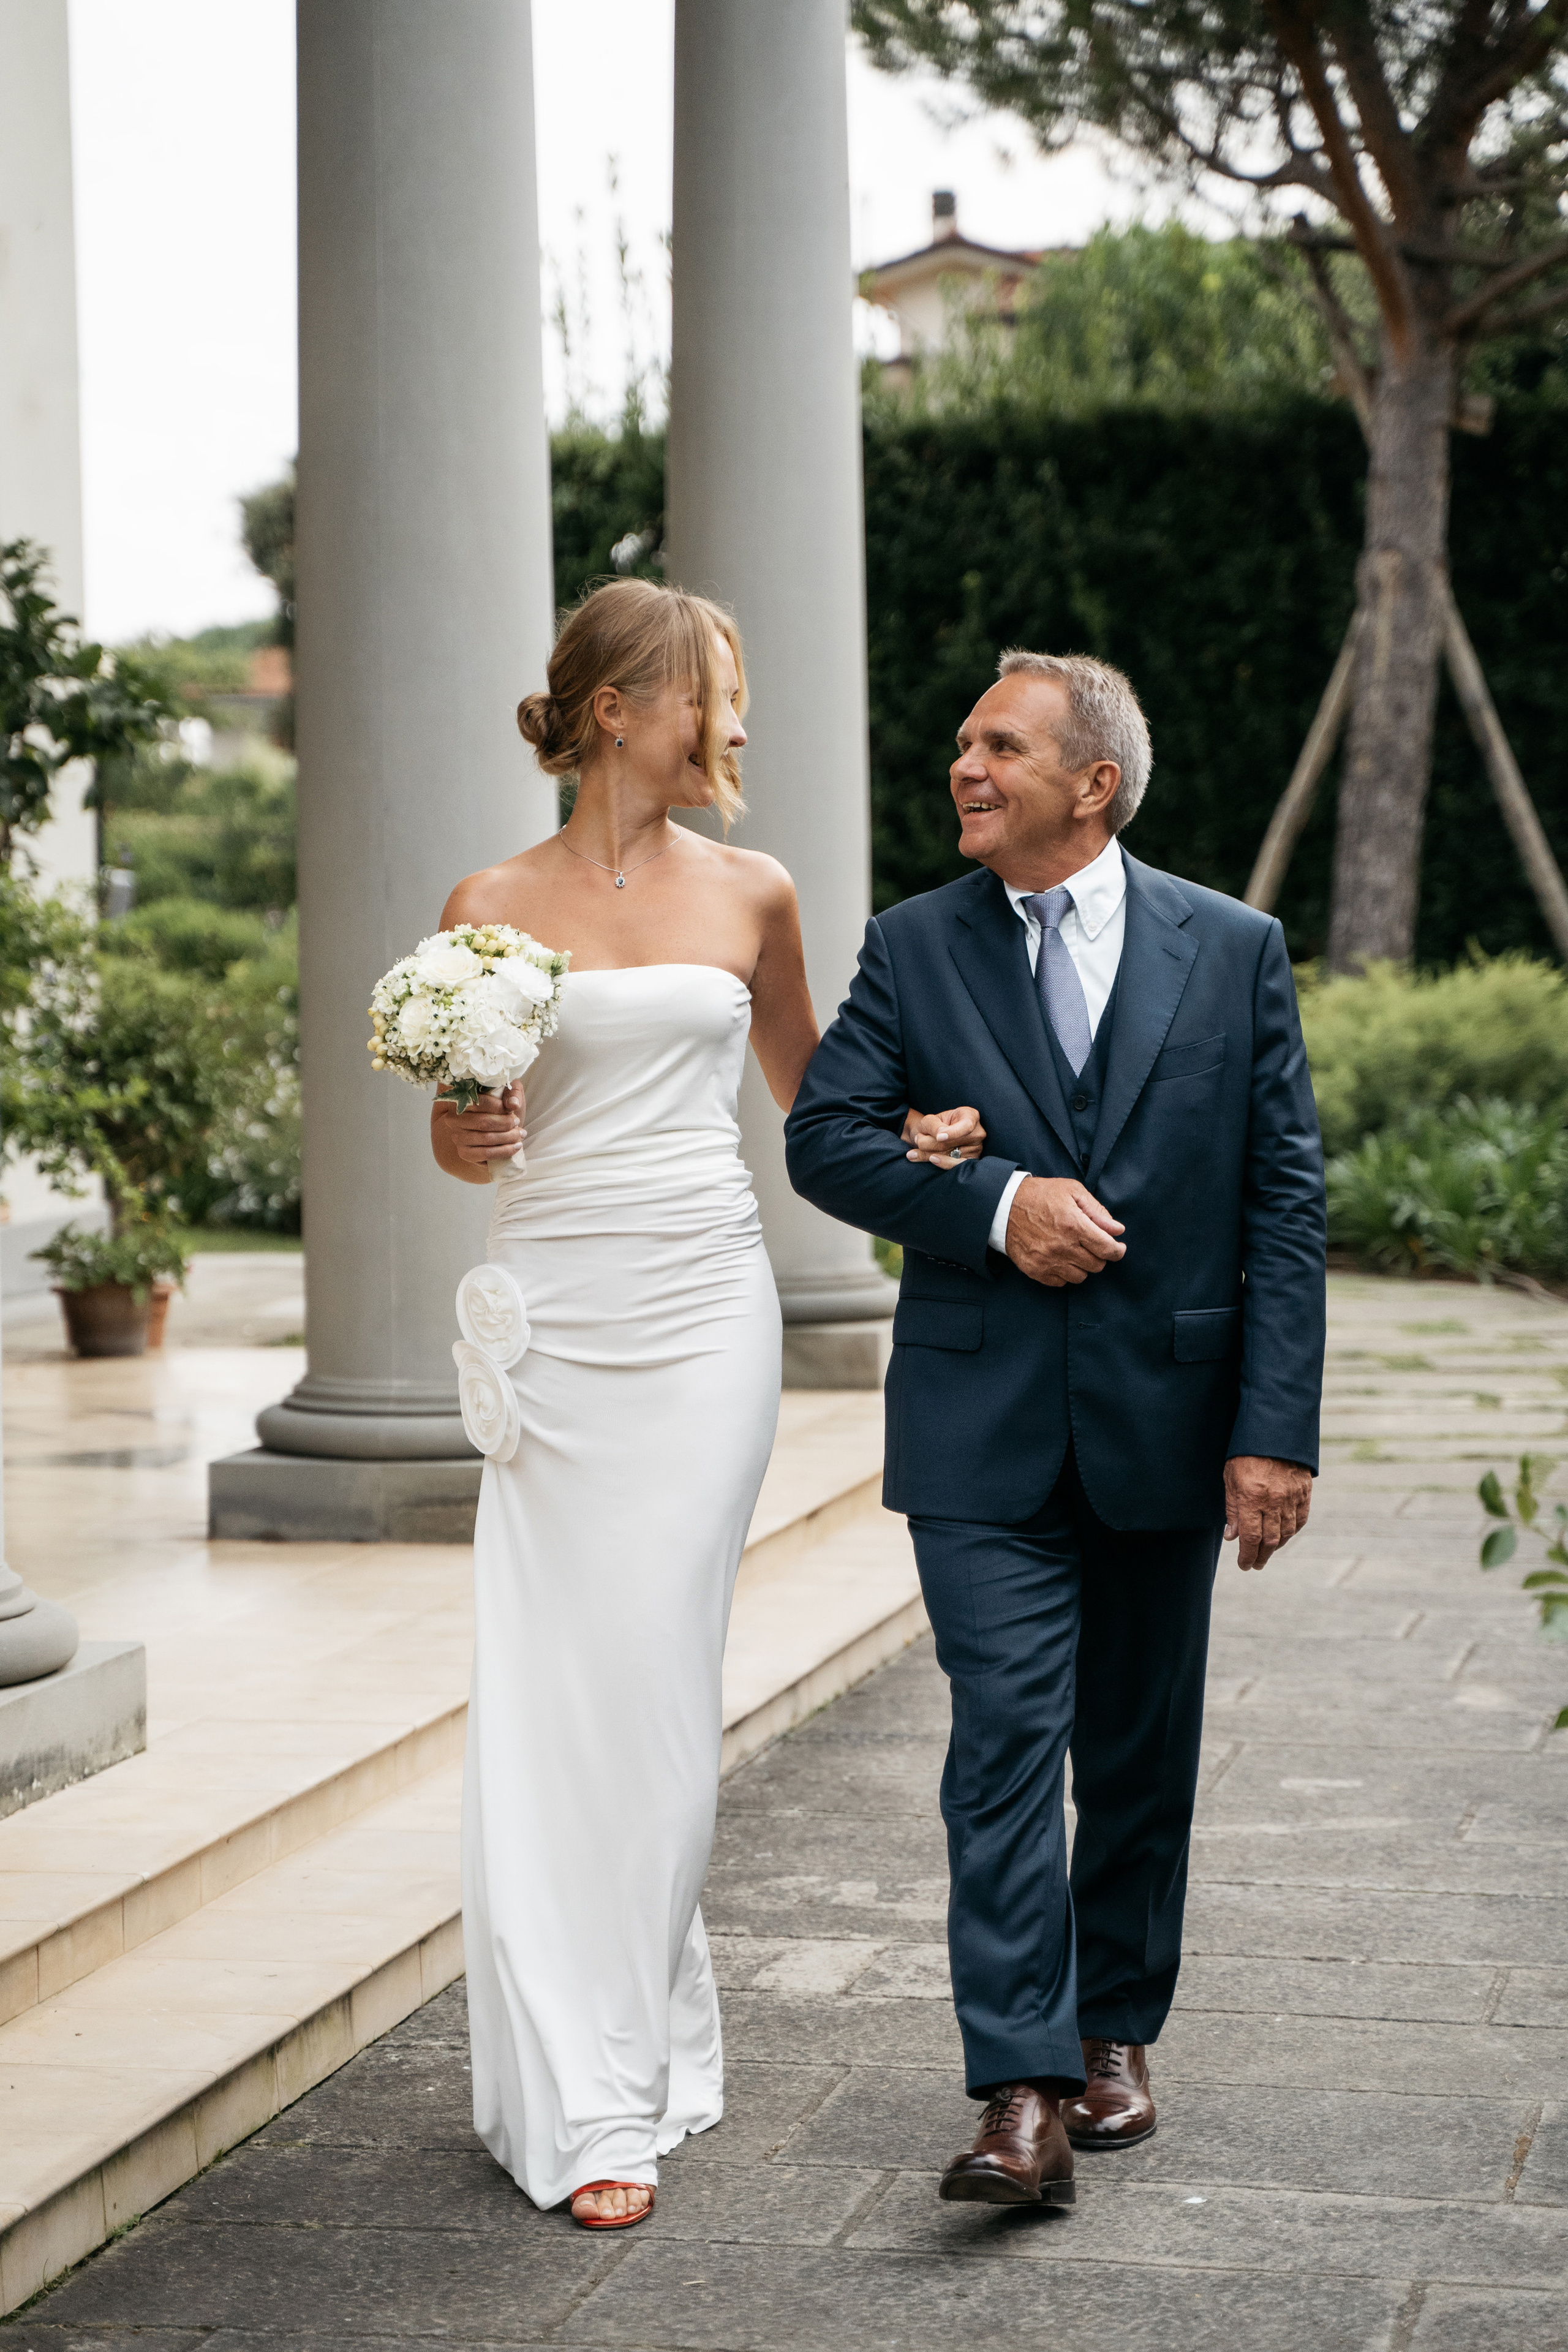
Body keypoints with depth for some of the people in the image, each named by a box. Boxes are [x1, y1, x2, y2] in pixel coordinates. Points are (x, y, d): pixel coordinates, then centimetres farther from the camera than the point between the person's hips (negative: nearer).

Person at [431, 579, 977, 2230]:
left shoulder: (750, 896, 9)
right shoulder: (494, 907, 4)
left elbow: (805, 1089, 21)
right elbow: (460, 1141, 9)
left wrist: (913, 1136, 3)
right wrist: (468, 1132, -13)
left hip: (704, 1308, 1)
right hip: (553, 1312, -1)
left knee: (658, 1677, -2)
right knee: (548, 1688, -4)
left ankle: (637, 2042, 11)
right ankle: (591, 2097, 3)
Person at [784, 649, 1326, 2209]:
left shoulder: (1233, 951, 2)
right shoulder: (914, 949, 4)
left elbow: (1284, 1199, -1)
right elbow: (824, 1135, -2)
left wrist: (1276, 1430, -7)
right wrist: (995, 1204, -17)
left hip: (1168, 1425, 1)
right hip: (986, 1428, -1)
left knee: (1140, 1756, 12)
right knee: (1006, 1742, -10)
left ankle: (1116, 2032, 29)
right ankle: (1021, 2098, -12)